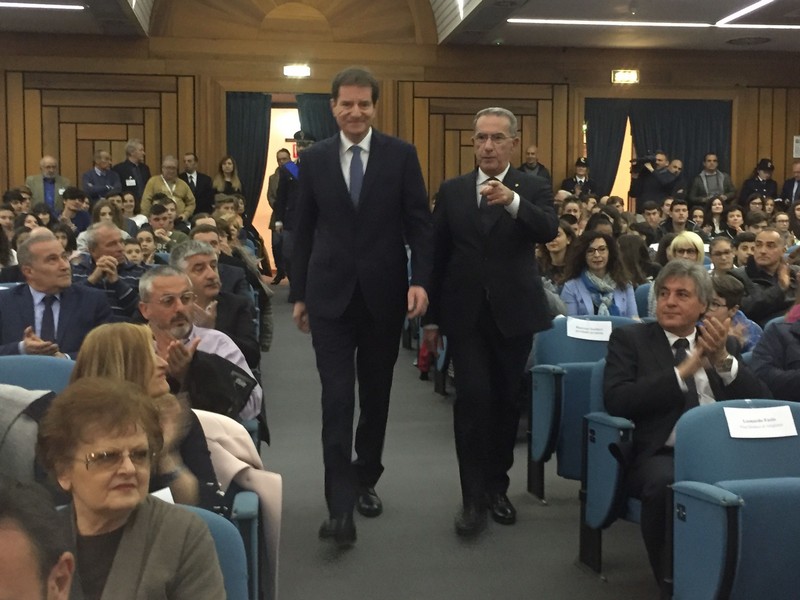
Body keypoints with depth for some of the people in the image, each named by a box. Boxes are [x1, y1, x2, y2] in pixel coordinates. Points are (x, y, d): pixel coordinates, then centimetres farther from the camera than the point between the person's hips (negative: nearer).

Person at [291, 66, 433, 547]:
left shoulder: (401, 155, 1)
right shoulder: (315, 158, 4)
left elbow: (420, 223, 0)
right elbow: (304, 229, 8)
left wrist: (420, 281, -12)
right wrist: (299, 293, 8)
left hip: (384, 293, 1)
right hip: (331, 294, 0)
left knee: (376, 395, 13)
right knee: (337, 397, -7)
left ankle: (366, 479, 32)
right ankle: (341, 506, -6)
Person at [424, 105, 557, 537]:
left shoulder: (533, 188, 3)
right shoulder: (452, 191, 6)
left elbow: (549, 230, -18)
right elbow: (437, 255, 8)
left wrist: (512, 201, -36)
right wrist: (432, 317, 6)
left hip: (513, 312, 0)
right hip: (465, 313, 0)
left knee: (506, 401, 8)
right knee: (473, 397, -10)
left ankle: (496, 486, 24)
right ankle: (473, 496, -2)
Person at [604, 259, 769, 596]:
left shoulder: (721, 342, 20)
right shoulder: (629, 339, 9)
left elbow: (761, 402, 8)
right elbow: (617, 402, -8)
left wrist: (723, 359, -8)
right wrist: (684, 370, -10)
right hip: (660, 455, -3)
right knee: (665, 483, -36)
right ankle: (673, 583, -15)